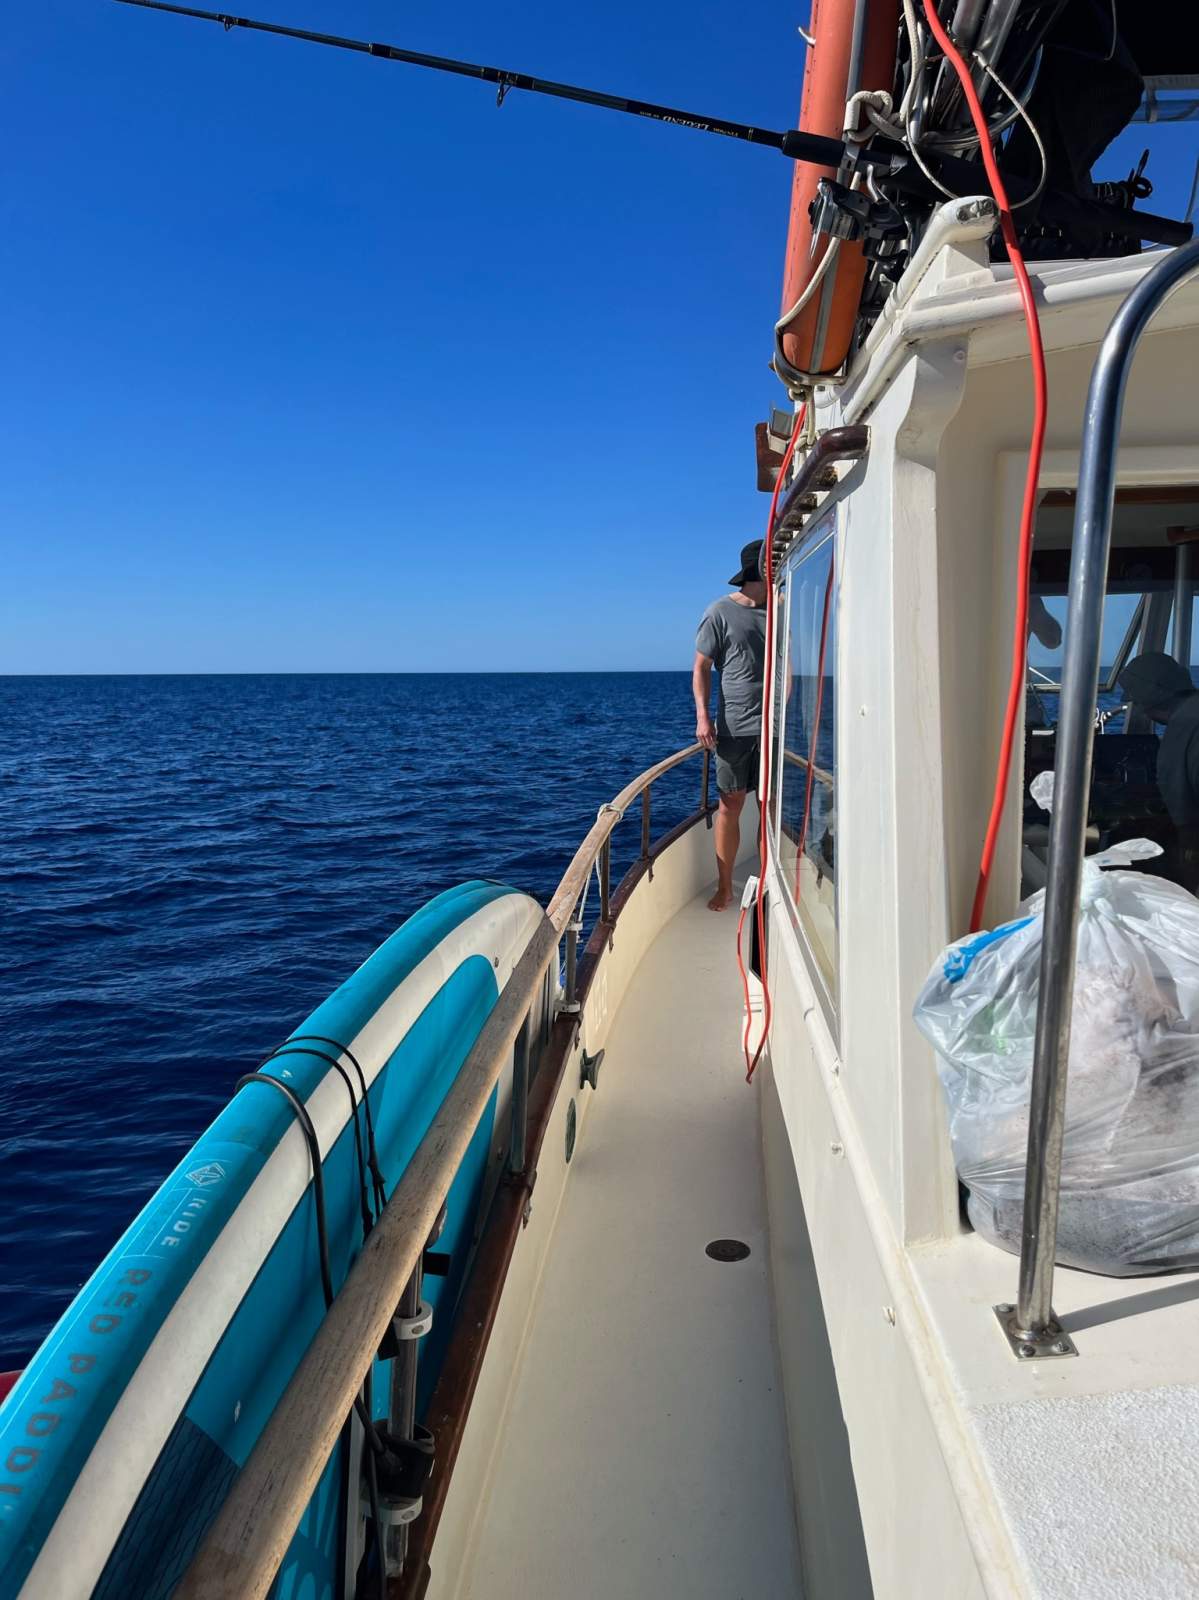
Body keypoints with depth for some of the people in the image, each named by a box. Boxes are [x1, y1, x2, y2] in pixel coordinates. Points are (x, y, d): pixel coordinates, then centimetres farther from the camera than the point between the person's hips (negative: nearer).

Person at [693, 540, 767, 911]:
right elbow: (701, 667, 1)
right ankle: (724, 887, 10)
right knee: (730, 805, 0)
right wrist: (703, 716, -10)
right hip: (734, 727, -3)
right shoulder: (720, 612, 1)